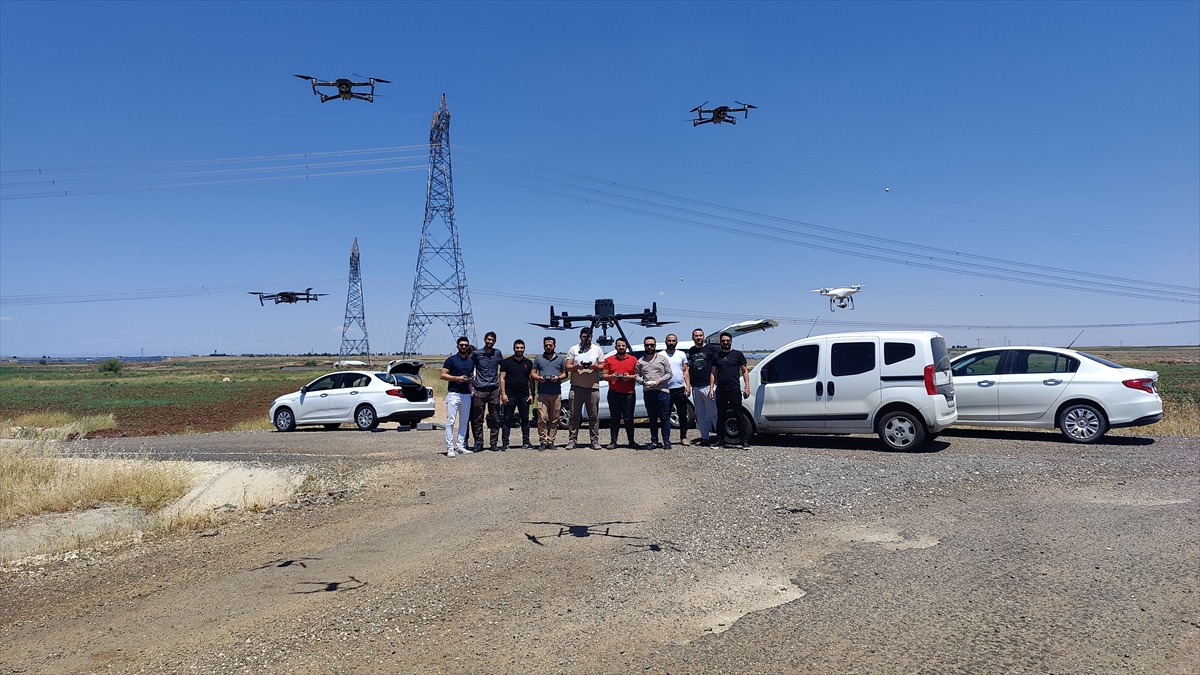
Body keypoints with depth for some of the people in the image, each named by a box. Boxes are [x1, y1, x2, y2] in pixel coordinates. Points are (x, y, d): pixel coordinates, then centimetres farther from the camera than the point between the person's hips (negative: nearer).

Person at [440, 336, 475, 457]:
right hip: (453, 394, -6)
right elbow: (443, 375, -5)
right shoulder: (451, 360, -1)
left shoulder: (471, 362, 16)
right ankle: (450, 448, -8)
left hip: (466, 395, 6)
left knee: (464, 422, 8)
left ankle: (460, 446, 15)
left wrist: (472, 379, 1)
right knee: (450, 422, -9)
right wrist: (457, 378, -17)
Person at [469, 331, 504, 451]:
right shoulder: (477, 354, 3)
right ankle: (478, 443, 7)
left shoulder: (498, 353, 9)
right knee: (478, 419, -1)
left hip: (494, 389, 2)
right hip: (480, 390, -2)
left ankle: (493, 443, 10)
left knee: (495, 418, 3)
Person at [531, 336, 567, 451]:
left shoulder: (560, 359, 14)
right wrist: (538, 378, -7)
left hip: (556, 393, 1)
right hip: (542, 393, -1)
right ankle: (543, 441, -5)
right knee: (542, 418, -10)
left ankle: (550, 441, 7)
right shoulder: (538, 359, 14)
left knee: (554, 419, 1)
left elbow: (565, 373, 14)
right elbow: (532, 373, 15)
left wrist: (558, 378, -6)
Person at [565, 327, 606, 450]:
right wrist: (577, 367, -14)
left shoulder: (598, 349, 11)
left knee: (594, 416, 1)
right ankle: (572, 440, 6)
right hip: (576, 387, 0)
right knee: (574, 416, 1)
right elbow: (568, 367, 5)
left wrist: (594, 367, -12)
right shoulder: (573, 349, 9)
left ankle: (595, 440, 6)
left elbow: (602, 366, 9)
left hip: (593, 387, 0)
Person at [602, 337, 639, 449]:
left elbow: (637, 376, 8)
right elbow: (604, 376, 9)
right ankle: (613, 441, 8)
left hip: (629, 394, -1)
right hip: (614, 393, 1)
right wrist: (611, 376, -11)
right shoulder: (609, 360, 9)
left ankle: (631, 441, 8)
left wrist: (629, 377, -11)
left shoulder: (633, 360, 8)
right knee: (614, 418, 3)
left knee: (628, 418, 1)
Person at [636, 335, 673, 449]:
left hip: (662, 391, -2)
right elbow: (637, 376, 11)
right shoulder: (640, 362, 14)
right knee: (652, 418, 7)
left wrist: (659, 380, -11)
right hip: (648, 392, 2)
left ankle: (666, 441, 0)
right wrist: (642, 381, -11)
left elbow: (669, 374, 5)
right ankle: (654, 441, 12)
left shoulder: (662, 359, 8)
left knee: (665, 417, -4)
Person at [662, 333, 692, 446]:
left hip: (680, 389, 2)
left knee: (683, 415, 5)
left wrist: (688, 385, 0)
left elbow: (685, 371, 11)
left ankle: (683, 437, 12)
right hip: (666, 390, -2)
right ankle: (666, 438, 7)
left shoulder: (681, 354, 10)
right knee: (666, 415, 1)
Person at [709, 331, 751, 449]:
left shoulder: (737, 354, 5)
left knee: (739, 417, -3)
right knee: (721, 417, 8)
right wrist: (711, 388, 6)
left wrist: (747, 387, -4)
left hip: (734, 390, -3)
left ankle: (745, 441, 0)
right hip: (720, 391, 3)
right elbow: (713, 373, 15)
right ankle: (719, 440, 14)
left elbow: (745, 371, 5)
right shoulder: (717, 356, 13)